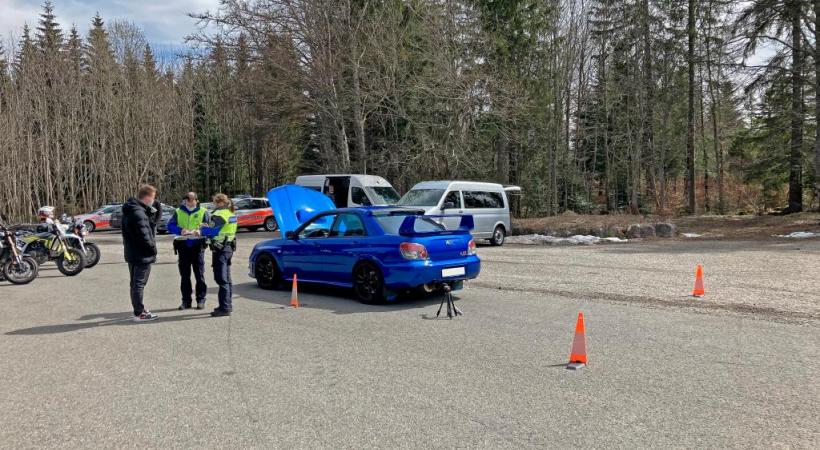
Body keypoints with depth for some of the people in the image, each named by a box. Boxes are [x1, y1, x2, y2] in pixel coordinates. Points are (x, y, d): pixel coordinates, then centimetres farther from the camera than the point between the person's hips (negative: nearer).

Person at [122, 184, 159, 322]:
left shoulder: (130, 210, 11)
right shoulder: (138, 213, -22)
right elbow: (144, 236, -23)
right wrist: (153, 249, -12)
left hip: (132, 254, 10)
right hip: (142, 255, -10)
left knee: (136, 283, 18)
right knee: (139, 284, -2)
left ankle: (139, 309, 30)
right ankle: (139, 313, 6)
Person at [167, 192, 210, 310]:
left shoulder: (203, 212, 4)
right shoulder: (178, 212, 10)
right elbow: (170, 225, 2)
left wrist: (201, 232, -22)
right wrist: (180, 230, -17)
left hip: (197, 246, -2)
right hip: (183, 246, 3)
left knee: (199, 275, 0)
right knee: (184, 276, 7)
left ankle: (201, 300, 8)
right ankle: (186, 301, 15)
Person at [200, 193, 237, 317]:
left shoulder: (220, 214, -16)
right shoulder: (231, 213, 13)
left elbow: (210, 230, -19)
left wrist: (201, 229, 0)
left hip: (220, 249, -10)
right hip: (229, 246, 10)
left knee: (221, 279, -8)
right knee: (226, 278, 16)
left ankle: (225, 308, -8)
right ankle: (228, 305, 25)